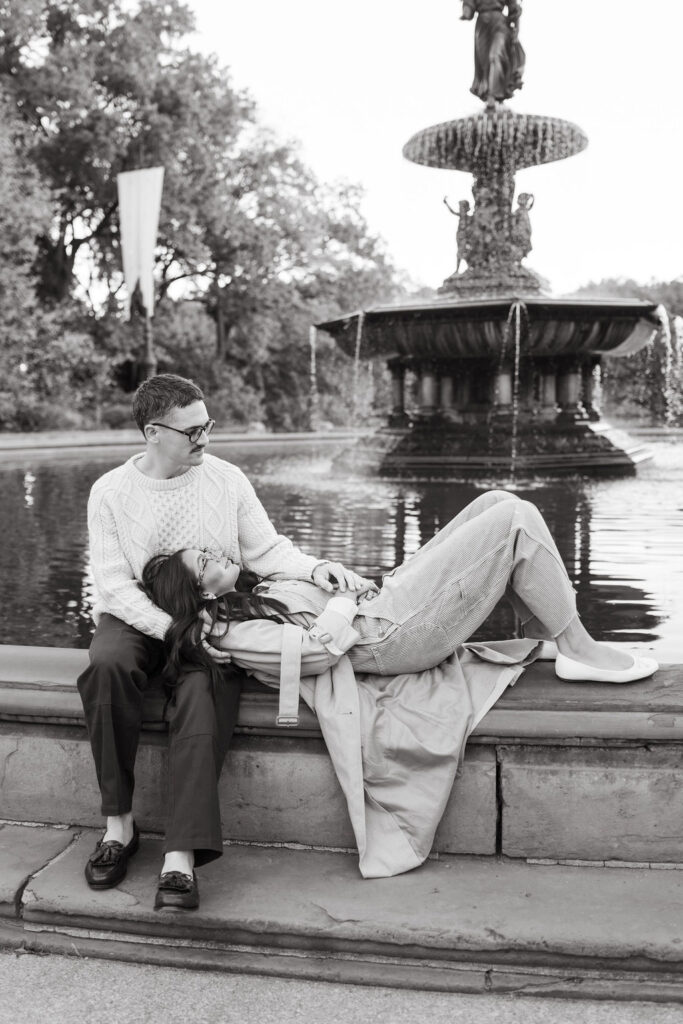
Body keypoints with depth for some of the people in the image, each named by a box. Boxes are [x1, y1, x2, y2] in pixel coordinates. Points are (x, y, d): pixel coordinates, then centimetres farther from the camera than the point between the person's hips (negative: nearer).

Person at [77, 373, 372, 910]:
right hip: (137, 619, 0)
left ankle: (182, 856, -35)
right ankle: (119, 822, -19)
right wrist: (179, 631, -22)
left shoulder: (227, 480, 2)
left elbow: (266, 550, 4)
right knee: (108, 665, -33)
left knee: (203, 690, -32)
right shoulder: (111, 492, -3)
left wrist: (313, 568, -17)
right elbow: (115, 585, -8)